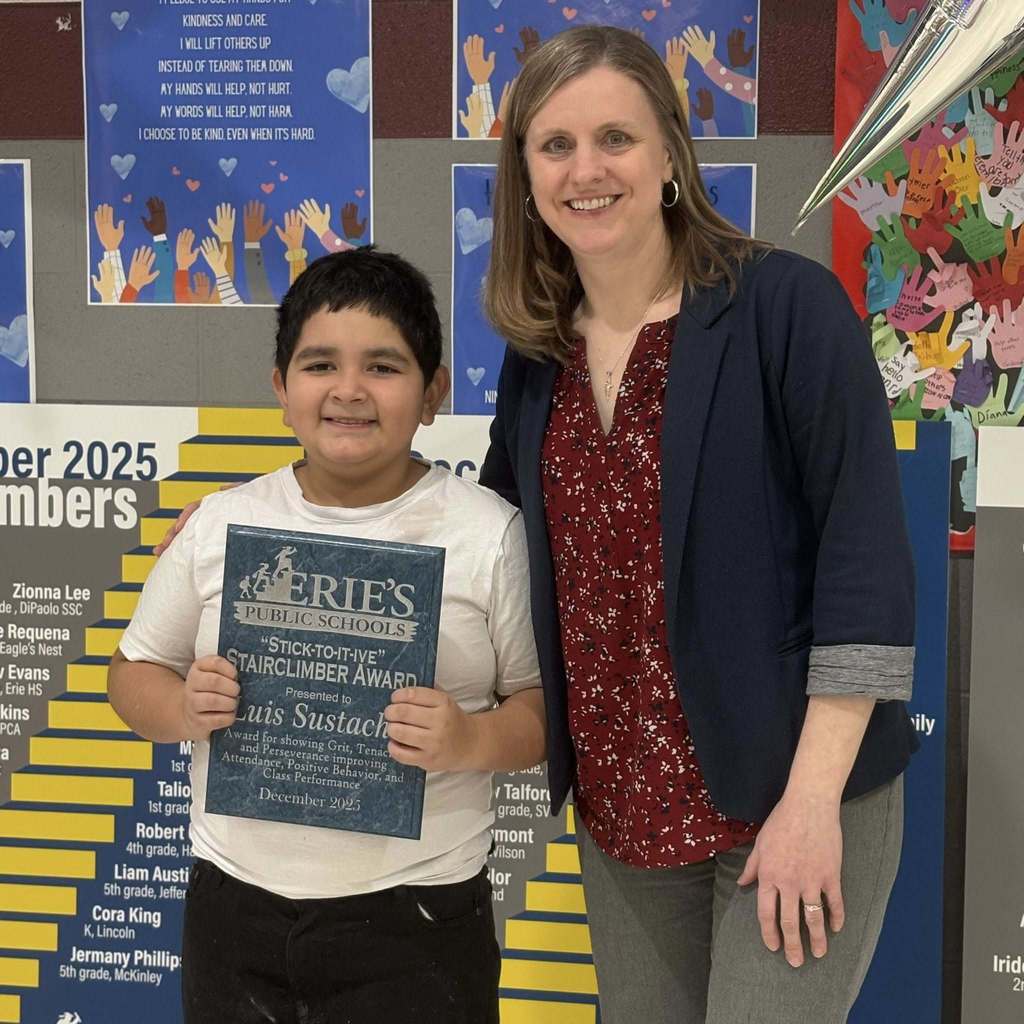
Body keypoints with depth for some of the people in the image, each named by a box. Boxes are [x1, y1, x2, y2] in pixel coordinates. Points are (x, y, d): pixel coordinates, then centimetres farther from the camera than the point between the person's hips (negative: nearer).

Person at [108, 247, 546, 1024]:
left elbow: (544, 701, -3)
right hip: (234, 904, 3)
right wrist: (183, 710, -10)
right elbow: (136, 670, 11)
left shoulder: (487, 532, -5)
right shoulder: (223, 524, 2)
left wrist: (474, 743, -22)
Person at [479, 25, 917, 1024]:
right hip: (619, 805, 6)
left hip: (788, 794, -5)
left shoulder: (785, 304, -12)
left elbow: (866, 558, -15)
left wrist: (813, 797, -18)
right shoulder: (536, 351, 5)